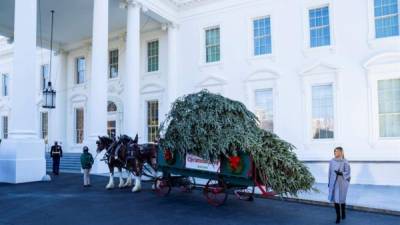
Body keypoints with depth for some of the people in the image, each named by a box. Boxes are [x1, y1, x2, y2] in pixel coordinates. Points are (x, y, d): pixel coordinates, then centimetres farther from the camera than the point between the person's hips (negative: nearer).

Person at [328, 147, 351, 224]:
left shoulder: (345, 162, -9)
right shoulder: (332, 161, 2)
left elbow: (348, 172, -9)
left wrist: (341, 173, -26)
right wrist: (329, 182, 10)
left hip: (342, 183, -3)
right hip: (333, 183, 3)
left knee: (341, 199, 8)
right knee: (335, 199, 2)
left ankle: (343, 213, 36)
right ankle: (338, 216, 14)